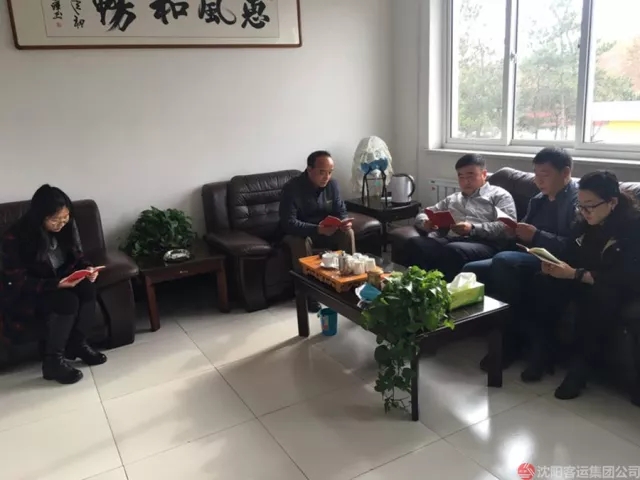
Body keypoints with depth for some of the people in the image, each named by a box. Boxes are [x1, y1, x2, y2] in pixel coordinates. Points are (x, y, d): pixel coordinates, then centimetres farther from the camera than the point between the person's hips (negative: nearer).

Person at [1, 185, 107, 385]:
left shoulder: (66, 226, -7)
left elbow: (77, 255, 6)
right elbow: (19, 282, -22)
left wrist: (87, 268, -17)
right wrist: (55, 284, -34)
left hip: (61, 284, 5)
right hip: (25, 297, -5)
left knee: (87, 289, -26)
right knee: (67, 300, -33)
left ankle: (77, 344, -8)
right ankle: (52, 361, -18)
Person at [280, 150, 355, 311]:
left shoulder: (332, 184, -8)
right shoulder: (292, 188, -25)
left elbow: (341, 211, -1)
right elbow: (288, 223, -31)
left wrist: (344, 222, -26)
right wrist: (317, 229, -42)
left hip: (327, 230, 5)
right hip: (298, 232, -4)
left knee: (348, 233, -20)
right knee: (301, 242, -36)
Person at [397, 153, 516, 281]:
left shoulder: (500, 195, 17)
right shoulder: (452, 198, 33)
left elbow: (508, 227, 0)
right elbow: (422, 215, 30)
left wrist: (473, 229, -13)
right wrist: (426, 223, 4)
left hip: (484, 243, -4)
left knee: (453, 250, -40)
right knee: (415, 243, -28)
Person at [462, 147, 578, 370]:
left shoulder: (577, 201, -8)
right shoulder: (538, 200, 18)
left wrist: (536, 235, -23)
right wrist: (516, 231, -2)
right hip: (529, 260, 9)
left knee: (503, 260, -34)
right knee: (470, 270, -4)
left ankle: (511, 341, -23)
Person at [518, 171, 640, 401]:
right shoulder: (584, 223, 1)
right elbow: (573, 258, 5)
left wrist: (575, 274, -33)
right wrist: (555, 265, -20)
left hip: (620, 287, -6)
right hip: (585, 280, 6)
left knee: (598, 295, -39)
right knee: (544, 282, -22)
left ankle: (580, 367, -26)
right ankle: (542, 352, -17)